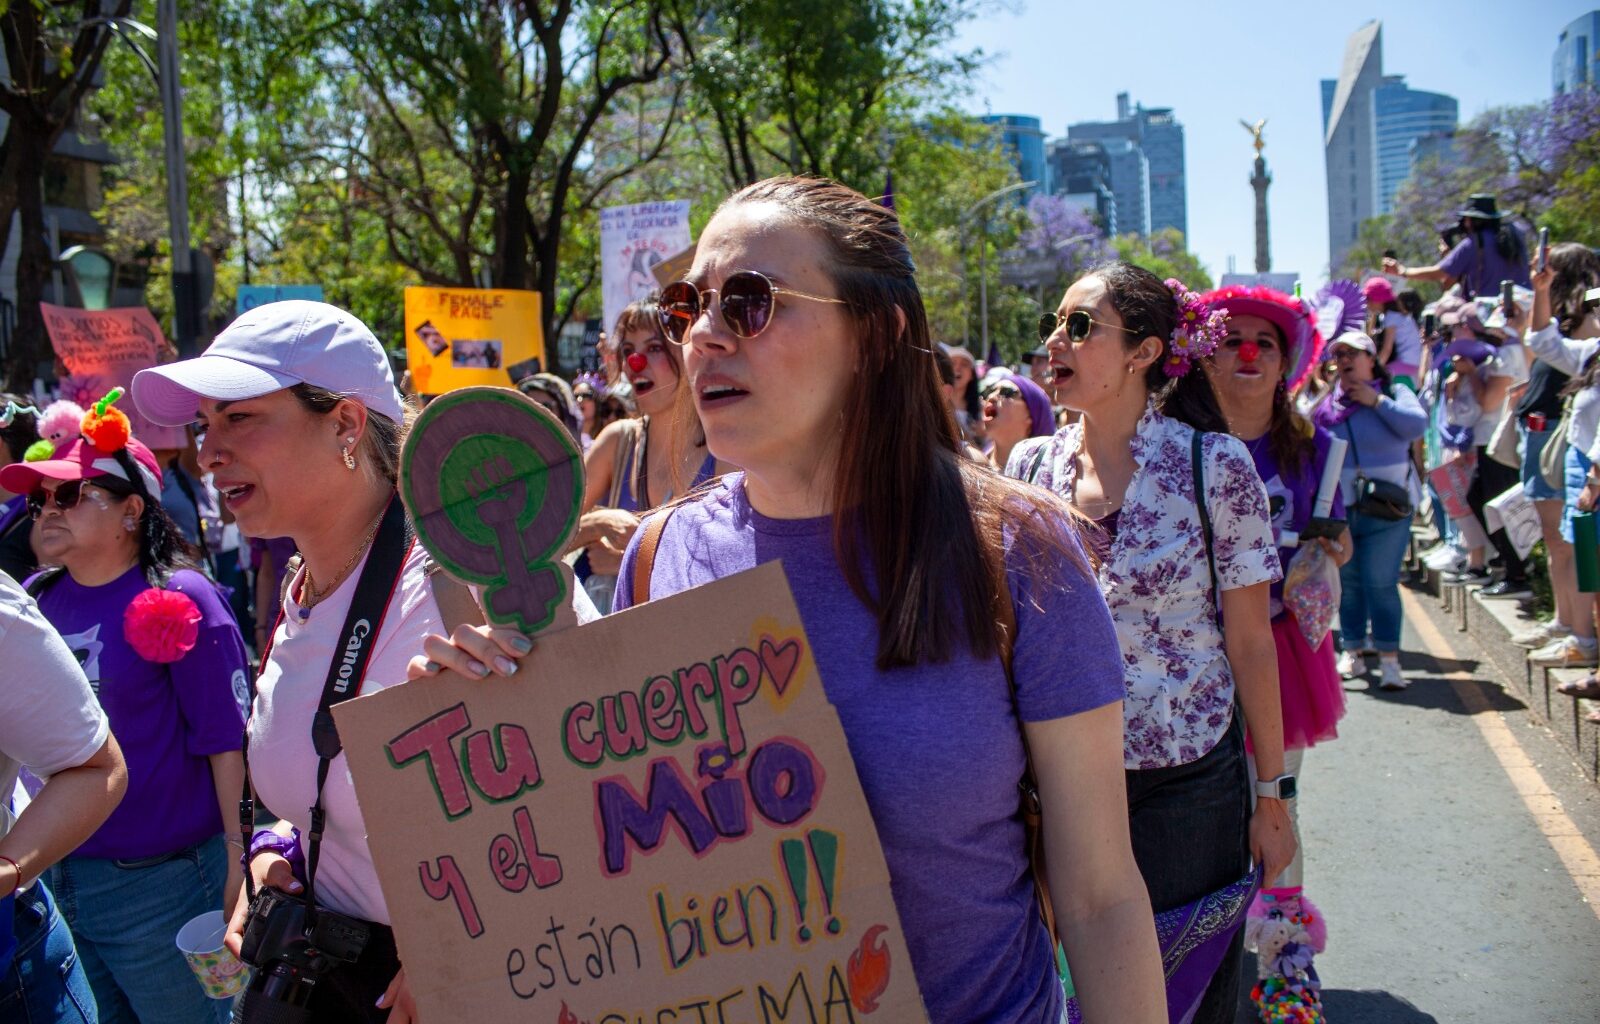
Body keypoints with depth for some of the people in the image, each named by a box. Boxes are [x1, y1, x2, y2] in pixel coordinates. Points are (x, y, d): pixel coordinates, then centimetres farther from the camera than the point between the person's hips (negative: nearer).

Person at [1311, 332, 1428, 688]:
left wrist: (1376, 401, -13)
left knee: (1381, 584, -7)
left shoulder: (1394, 392, 3)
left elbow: (1417, 425, -15)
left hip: (1387, 508, -3)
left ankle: (1389, 659, 0)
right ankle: (1352, 652, 19)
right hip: (1339, 509, 3)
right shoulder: (1325, 404, 9)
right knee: (1347, 582, 8)